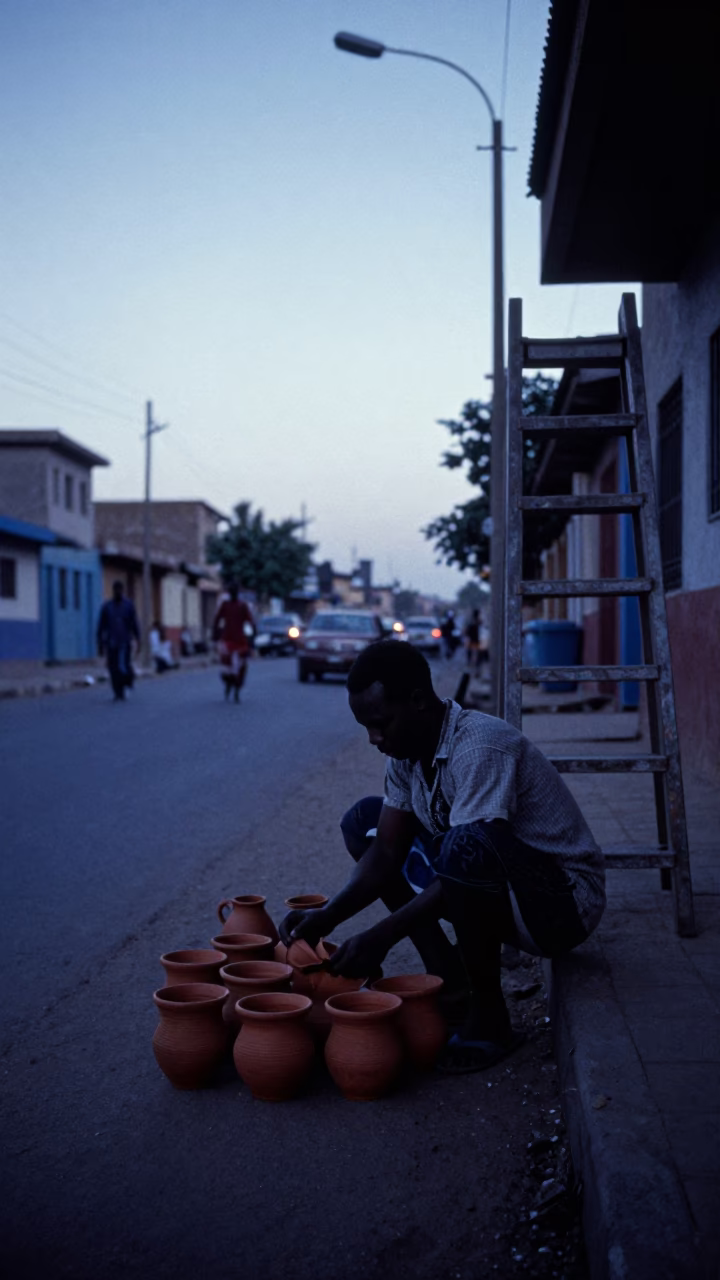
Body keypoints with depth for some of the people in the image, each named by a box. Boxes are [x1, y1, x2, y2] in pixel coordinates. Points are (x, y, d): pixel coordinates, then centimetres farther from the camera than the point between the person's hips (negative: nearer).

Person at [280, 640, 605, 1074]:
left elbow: (468, 853, -31)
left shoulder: (481, 748, -27)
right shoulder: (407, 752, -1)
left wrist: (382, 936, -29)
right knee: (364, 821, 3)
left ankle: (489, 1017, -15)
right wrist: (326, 918, -14)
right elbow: (386, 854, 0)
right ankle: (449, 978, 5)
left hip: (566, 901, -8)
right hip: (501, 893, 8)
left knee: (468, 844, -39)